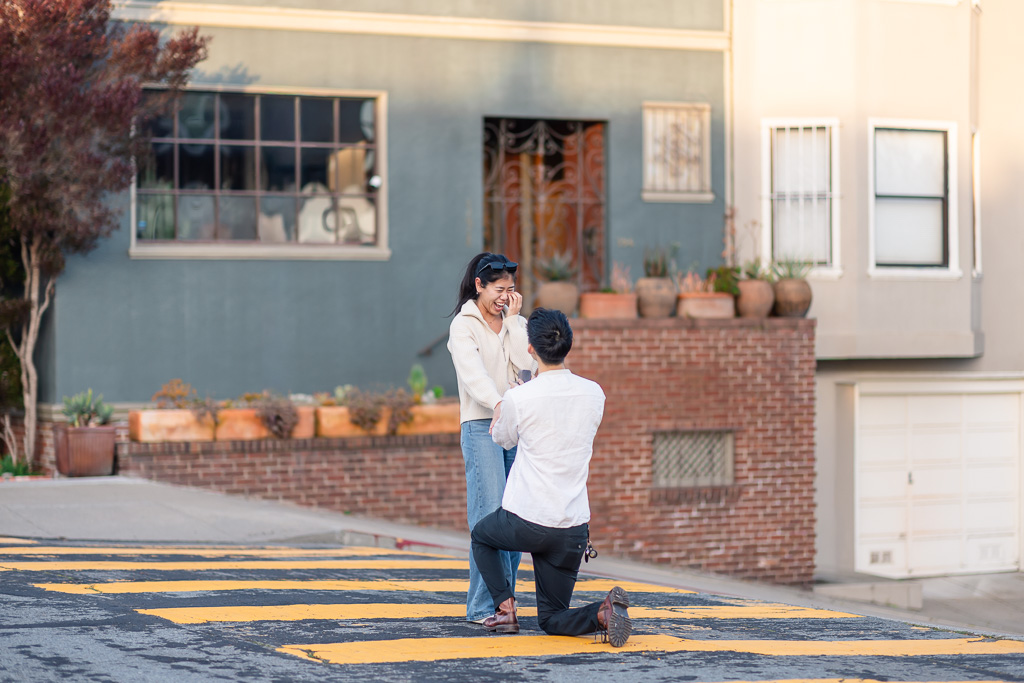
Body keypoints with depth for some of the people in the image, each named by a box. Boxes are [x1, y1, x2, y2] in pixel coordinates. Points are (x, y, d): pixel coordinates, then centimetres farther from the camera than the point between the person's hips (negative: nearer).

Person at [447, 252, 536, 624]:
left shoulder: (516, 324, 14)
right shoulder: (463, 325, -2)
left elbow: (526, 363, -4)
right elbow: (473, 374, -16)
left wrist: (512, 320, -4)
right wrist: (500, 405, -32)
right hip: (480, 426, -5)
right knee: (490, 517, -14)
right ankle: (483, 606, -14)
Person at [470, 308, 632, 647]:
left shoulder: (519, 398, -11)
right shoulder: (594, 394, 0)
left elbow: (501, 437, 11)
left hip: (524, 522, -3)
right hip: (574, 527, 3)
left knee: (481, 535, 32)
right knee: (552, 619, 15)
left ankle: (505, 607, 12)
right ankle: (603, 612, -16)